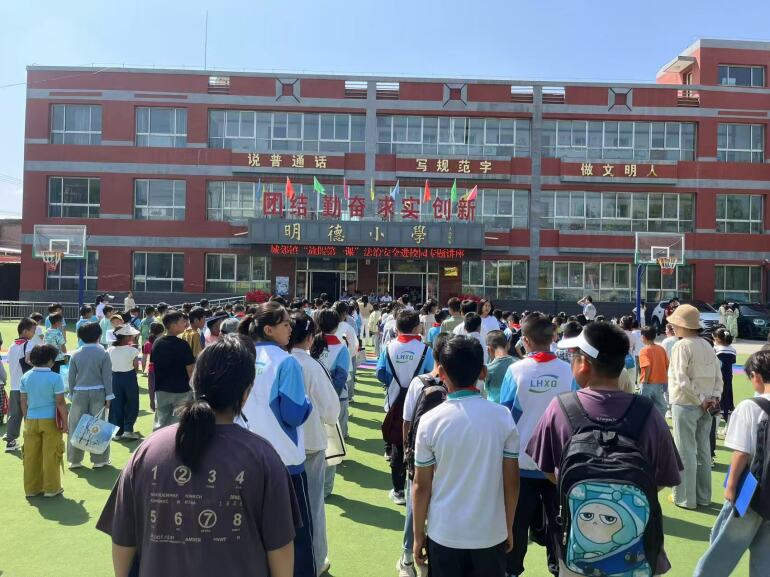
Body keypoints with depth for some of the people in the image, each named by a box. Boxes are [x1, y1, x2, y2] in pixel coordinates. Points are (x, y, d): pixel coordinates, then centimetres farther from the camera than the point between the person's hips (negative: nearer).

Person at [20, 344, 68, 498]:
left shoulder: (26, 377, 2)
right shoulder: (55, 378, -13)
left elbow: (23, 402, 7)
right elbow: (60, 403, -12)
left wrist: (26, 419, 17)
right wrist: (65, 422, -4)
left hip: (31, 421, 5)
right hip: (50, 421, -4)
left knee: (31, 455, 13)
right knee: (50, 456, 5)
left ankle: (31, 489, 22)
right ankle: (51, 488, 13)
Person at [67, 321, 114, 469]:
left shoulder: (75, 354, 2)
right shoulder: (103, 354, -5)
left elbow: (71, 377, 4)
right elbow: (107, 377, -6)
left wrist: (71, 395, 13)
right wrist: (108, 396, 0)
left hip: (79, 393, 2)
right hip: (98, 393, -2)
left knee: (76, 426, 12)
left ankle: (74, 460, 19)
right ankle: (99, 460, 12)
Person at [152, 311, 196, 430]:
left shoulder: (156, 343, 0)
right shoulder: (182, 345, -16)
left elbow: (153, 368, 7)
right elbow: (190, 370, -15)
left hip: (161, 390, 5)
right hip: (181, 391, -5)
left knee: (160, 425, 13)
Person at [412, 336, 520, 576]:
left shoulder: (430, 421, -14)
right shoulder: (503, 417, -11)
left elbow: (421, 486, -8)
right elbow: (512, 482, -4)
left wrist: (418, 535, 5)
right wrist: (509, 529, 11)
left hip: (445, 535, -1)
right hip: (491, 534, 1)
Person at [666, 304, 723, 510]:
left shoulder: (682, 346, -15)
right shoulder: (707, 345, 8)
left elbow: (682, 381, -22)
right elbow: (718, 376, 8)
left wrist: (700, 400, -12)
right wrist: (714, 397, 2)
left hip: (685, 404, -7)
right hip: (704, 405, 7)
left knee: (685, 451, 3)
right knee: (703, 450, 14)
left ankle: (685, 498, 12)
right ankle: (703, 496, 24)